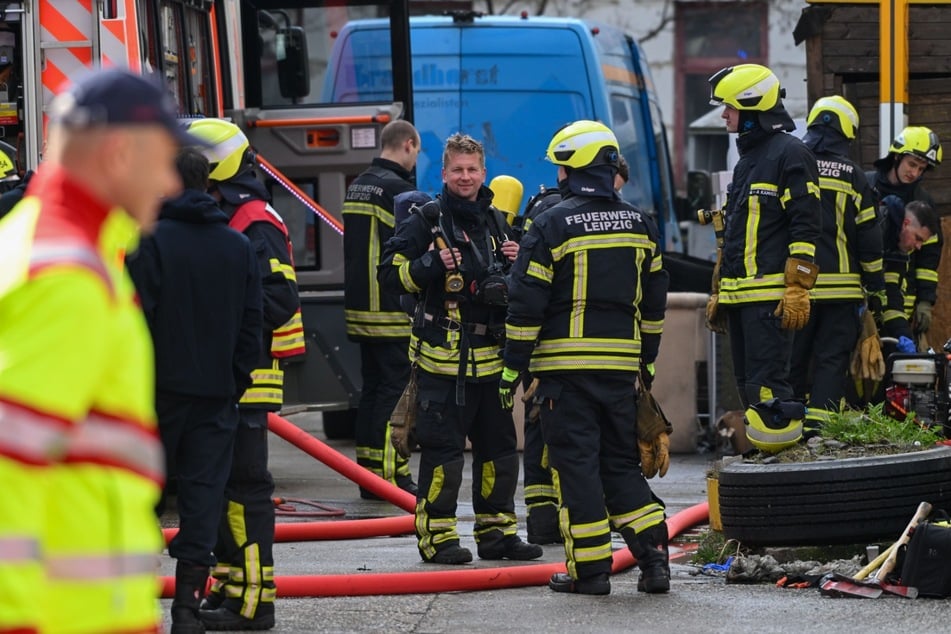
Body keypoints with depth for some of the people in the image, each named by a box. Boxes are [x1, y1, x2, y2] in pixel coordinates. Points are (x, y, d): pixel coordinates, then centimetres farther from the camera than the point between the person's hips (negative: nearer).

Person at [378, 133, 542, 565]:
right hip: (443, 356, -6)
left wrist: (514, 264, 5)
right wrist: (432, 264, -20)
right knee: (442, 447, -6)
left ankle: (496, 532, 18)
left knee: (499, 446, 9)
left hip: (490, 358, 6)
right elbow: (390, 274, -7)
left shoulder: (494, 221, 15)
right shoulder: (426, 220, -4)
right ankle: (435, 535, 1)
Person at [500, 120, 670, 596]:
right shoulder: (638, 224, 9)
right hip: (621, 365, 5)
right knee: (622, 462, 14)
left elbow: (527, 302, -10)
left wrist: (513, 366, -3)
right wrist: (646, 359, 25)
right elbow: (654, 300, 16)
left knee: (575, 463, 0)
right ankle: (653, 558, 4)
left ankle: (590, 569, -1)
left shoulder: (552, 225, -9)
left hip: (565, 364, -5)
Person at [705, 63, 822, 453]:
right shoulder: (747, 157, 22)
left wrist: (798, 290, -19)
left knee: (767, 385, -15)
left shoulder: (790, 154, -8)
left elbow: (805, 228, -13)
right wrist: (721, 291, 26)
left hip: (771, 297, -10)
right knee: (748, 388, 10)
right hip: (739, 296, 10)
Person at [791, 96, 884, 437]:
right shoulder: (852, 176, 0)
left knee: (794, 358, 8)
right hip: (841, 287, -2)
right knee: (832, 358, 1)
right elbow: (869, 238, 2)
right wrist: (876, 289, 9)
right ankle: (821, 428, -8)